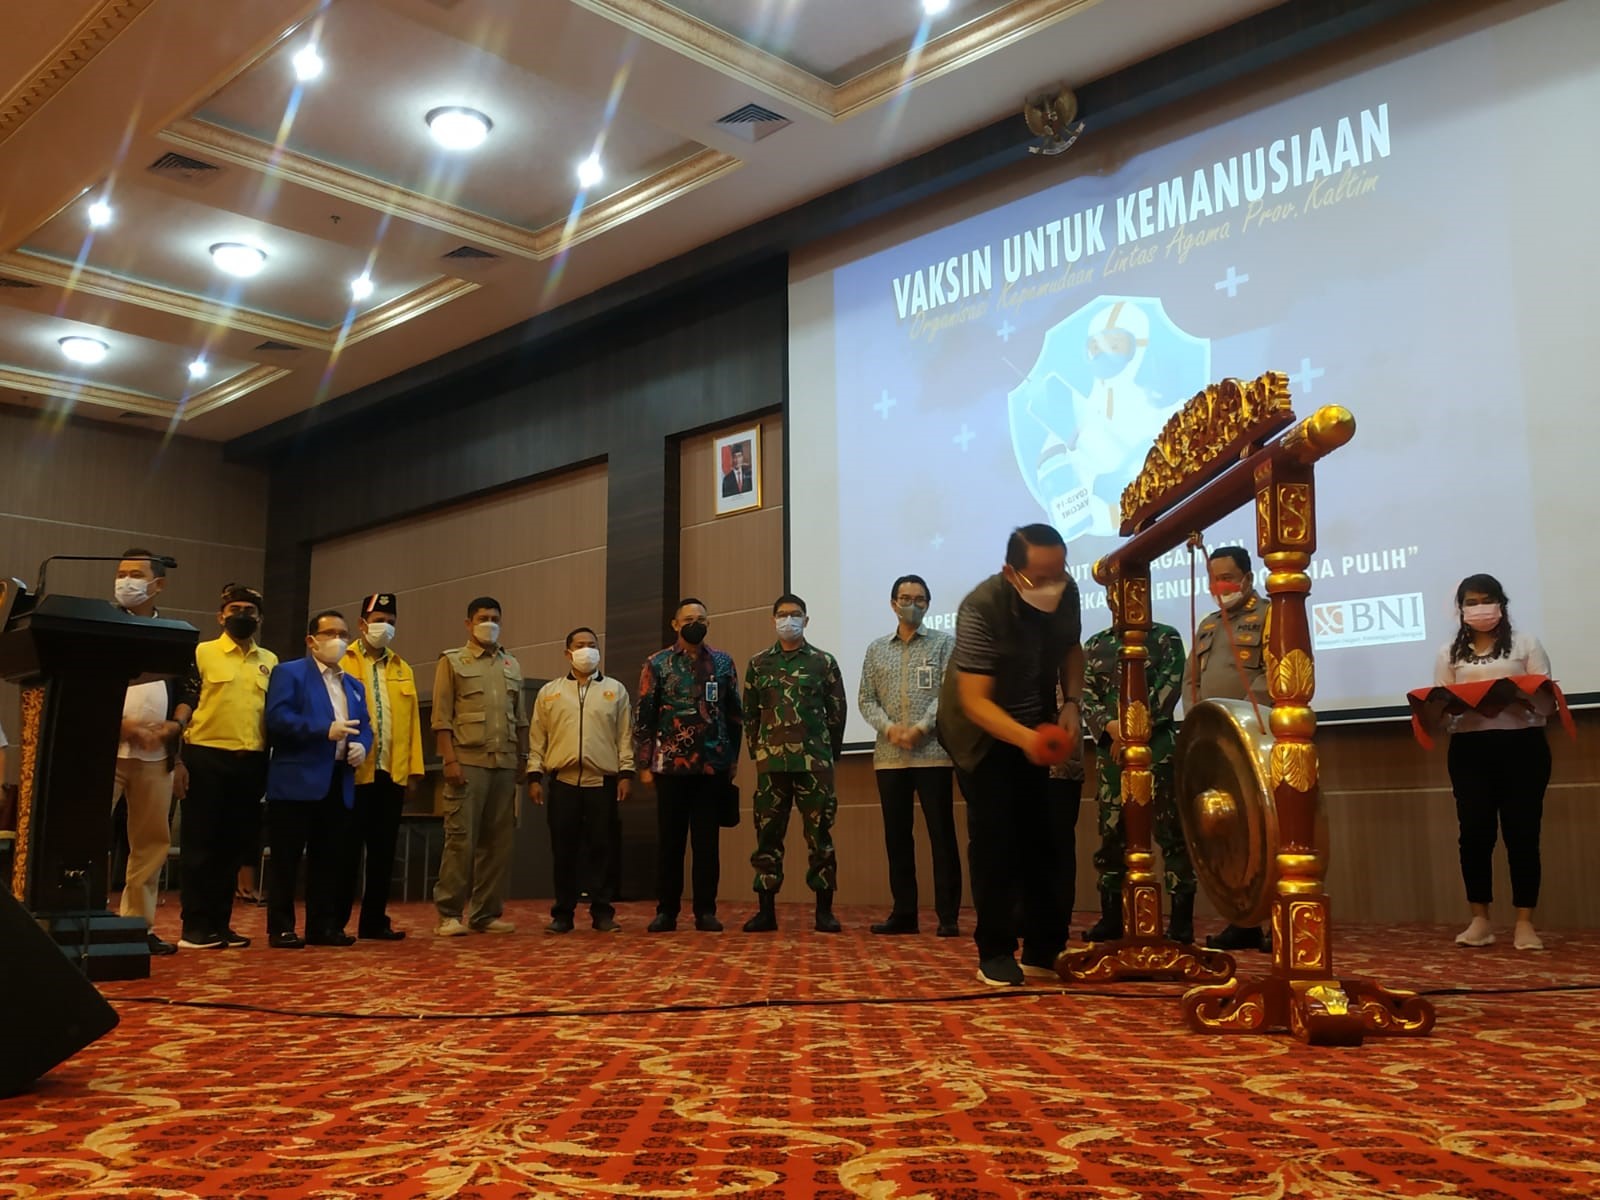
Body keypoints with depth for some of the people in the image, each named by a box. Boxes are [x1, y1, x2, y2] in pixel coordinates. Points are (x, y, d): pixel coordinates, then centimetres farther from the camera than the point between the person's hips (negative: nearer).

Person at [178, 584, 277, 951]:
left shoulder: (270, 661, 13)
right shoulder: (201, 653, 2)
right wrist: (178, 759, -9)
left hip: (251, 762, 4)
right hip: (207, 757, -4)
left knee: (233, 845, 8)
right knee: (201, 844, 0)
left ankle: (220, 924, 15)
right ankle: (195, 926, 5)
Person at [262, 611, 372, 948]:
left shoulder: (354, 685, 22)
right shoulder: (289, 673, 1)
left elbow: (365, 727, 17)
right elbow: (277, 718, -13)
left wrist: (362, 746, -7)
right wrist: (326, 730, -20)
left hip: (339, 783, 6)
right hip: (296, 781, -6)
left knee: (330, 858, 8)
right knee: (286, 857, -2)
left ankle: (323, 925, 14)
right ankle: (281, 928, 3)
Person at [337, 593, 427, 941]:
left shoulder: (404, 671, 16)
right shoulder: (342, 663, 2)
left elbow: (413, 721, 11)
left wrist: (413, 766, 5)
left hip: (393, 773, 5)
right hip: (353, 772, -4)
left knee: (383, 851, 8)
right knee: (347, 850, 1)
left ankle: (374, 921, 15)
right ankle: (334, 922, 10)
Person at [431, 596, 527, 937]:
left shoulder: (512, 666, 17)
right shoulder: (452, 662, 4)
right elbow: (441, 717, -2)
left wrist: (522, 760, 11)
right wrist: (450, 760, -11)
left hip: (505, 764, 5)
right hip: (468, 762, -4)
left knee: (499, 840, 4)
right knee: (461, 838, -6)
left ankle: (486, 913, 10)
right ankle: (449, 914, 0)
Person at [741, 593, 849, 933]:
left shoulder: (824, 662, 6)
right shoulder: (758, 664, 11)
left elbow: (837, 711, 7)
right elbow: (750, 713, 13)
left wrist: (829, 752, 6)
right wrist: (757, 750, 7)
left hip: (814, 762, -2)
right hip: (771, 762, 2)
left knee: (819, 834, -1)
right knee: (767, 834, 2)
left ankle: (824, 910, 6)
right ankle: (766, 910, 9)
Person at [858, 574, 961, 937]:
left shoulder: (944, 643, 5)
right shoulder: (877, 649, 14)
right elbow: (866, 700, 10)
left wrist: (919, 729, -15)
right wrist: (889, 728, -9)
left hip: (933, 753, -3)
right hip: (889, 756, 4)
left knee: (941, 835, -3)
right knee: (896, 836, 7)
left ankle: (948, 916, 2)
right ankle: (903, 913, 15)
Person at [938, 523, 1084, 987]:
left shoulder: (1065, 593, -14)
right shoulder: (981, 609, -32)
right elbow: (974, 702, -33)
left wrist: (1071, 703, -10)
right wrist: (1025, 739, -49)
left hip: (1033, 725, 5)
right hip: (981, 729, -5)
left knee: (1040, 834, 6)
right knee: (994, 835, -10)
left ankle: (1044, 949, 15)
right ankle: (995, 955, 1)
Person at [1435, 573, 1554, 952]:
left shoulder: (1525, 643, 10)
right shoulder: (1450, 653, 15)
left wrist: (1518, 696, -19)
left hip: (1522, 745, -1)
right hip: (1470, 749, 2)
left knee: (1522, 832, -3)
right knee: (1474, 832, -3)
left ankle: (1524, 923, 4)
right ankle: (1480, 920, 6)